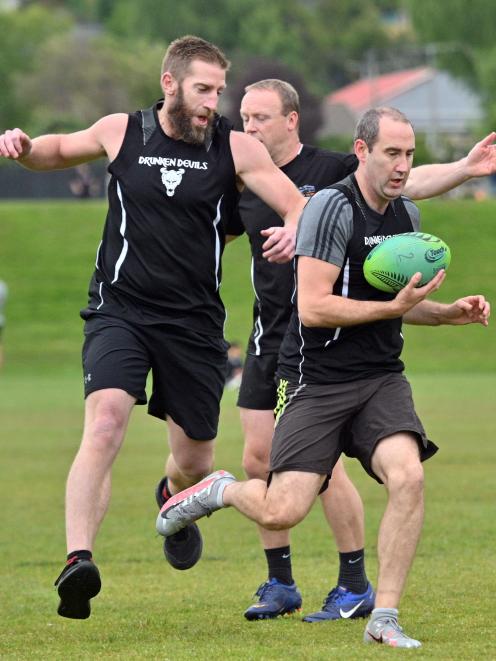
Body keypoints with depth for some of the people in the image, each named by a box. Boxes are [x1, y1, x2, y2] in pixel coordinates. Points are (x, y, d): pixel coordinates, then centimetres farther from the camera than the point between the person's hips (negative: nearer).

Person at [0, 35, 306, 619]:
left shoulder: (236, 148, -1)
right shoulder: (121, 132, 2)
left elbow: (299, 206, -2)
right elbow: (59, 151, 22)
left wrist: (293, 230, -26)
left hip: (194, 323, 2)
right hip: (119, 311, -1)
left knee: (194, 462, 11)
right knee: (105, 421, -27)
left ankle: (174, 500, 51)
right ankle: (78, 560, -36)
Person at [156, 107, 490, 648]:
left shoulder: (406, 215, 11)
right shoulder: (333, 207, -14)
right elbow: (312, 307, -20)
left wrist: (449, 313, 11)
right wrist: (394, 306, -22)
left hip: (382, 379, 6)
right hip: (316, 380, -6)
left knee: (407, 476, -21)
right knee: (282, 513, -12)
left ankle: (384, 618, -11)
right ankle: (220, 490, 24)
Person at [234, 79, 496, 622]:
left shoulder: (332, 170, -9)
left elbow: (408, 182, -15)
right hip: (269, 339, 6)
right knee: (259, 460, 4)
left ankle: (355, 586, 5)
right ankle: (280, 585, 17)